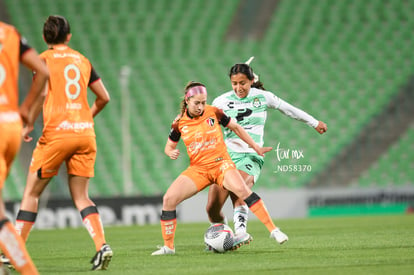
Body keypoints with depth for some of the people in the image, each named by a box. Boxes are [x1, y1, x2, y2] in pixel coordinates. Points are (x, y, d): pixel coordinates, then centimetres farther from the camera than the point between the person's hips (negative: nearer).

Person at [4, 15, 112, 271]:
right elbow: (104, 98, 17)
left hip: (57, 132, -4)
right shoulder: (82, 60, 14)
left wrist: (28, 126, 0)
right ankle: (102, 245, -13)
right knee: (81, 196, 8)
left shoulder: (44, 59, 0)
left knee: (31, 193, 7)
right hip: (85, 134, 4)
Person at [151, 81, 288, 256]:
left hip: (220, 163, -2)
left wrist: (256, 147, 13)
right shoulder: (179, 123, 0)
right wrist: (171, 153, -12)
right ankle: (168, 246, -1)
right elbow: (169, 146, 13)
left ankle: (273, 229, -27)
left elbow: (236, 128, 11)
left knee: (241, 189, -31)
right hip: (197, 169, 2)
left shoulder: (214, 113, -3)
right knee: (168, 199, -14)